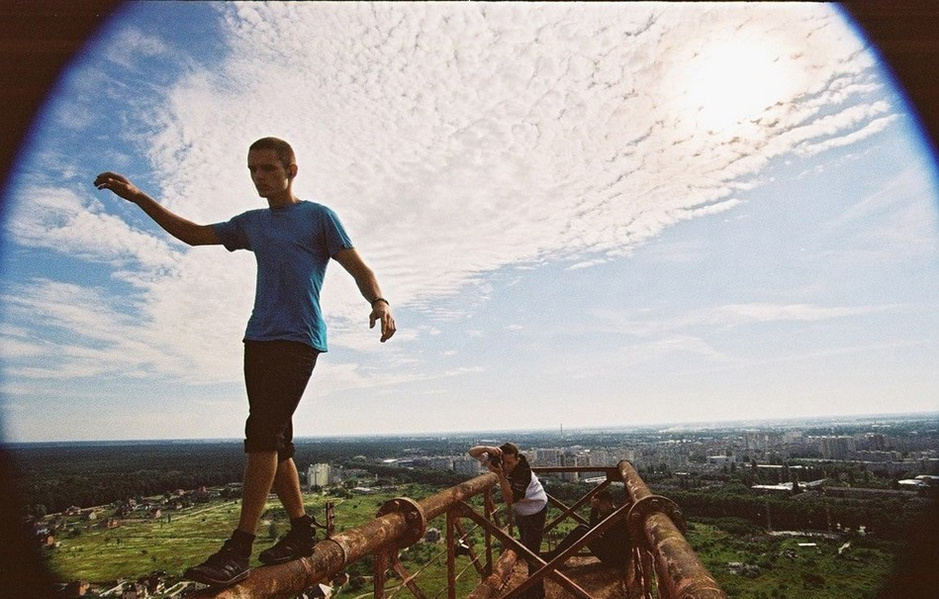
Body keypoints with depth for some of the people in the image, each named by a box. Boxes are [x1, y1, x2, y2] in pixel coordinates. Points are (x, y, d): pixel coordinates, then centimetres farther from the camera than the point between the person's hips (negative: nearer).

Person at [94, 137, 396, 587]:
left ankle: (238, 549, -12)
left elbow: (358, 268, -3)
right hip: (258, 339, 7)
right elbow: (194, 234, 27)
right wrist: (138, 198, 19)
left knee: (264, 432, -15)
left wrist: (379, 302, -23)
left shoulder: (318, 216, 3)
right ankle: (302, 530, 18)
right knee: (274, 440, 7)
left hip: (299, 340, -7)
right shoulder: (251, 224, 21)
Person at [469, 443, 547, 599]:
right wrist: (487, 448, -42)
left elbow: (510, 501, -39)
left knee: (532, 552, -4)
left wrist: (501, 475, -48)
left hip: (535, 511, -8)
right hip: (519, 510, 8)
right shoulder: (497, 461, -22)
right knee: (525, 546, 23)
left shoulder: (523, 472, -38)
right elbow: (472, 452, -21)